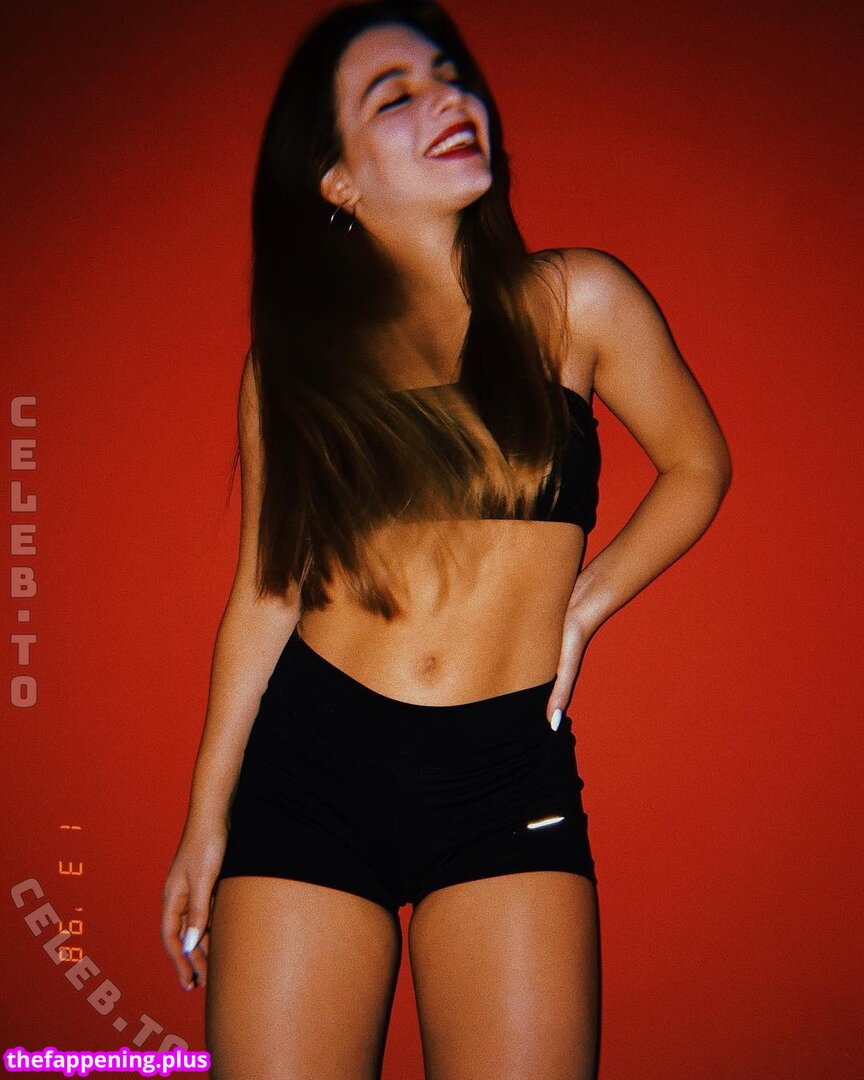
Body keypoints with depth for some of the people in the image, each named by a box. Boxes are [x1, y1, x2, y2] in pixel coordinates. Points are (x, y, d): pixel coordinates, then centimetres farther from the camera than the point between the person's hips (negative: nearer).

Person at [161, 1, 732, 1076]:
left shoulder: (572, 300, 2)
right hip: (307, 762, 1)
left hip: (509, 779, 0)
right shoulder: (295, 355, 5)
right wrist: (207, 815, 10)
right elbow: (264, 593, 9)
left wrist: (579, 606, 2)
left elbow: (696, 465, 14)